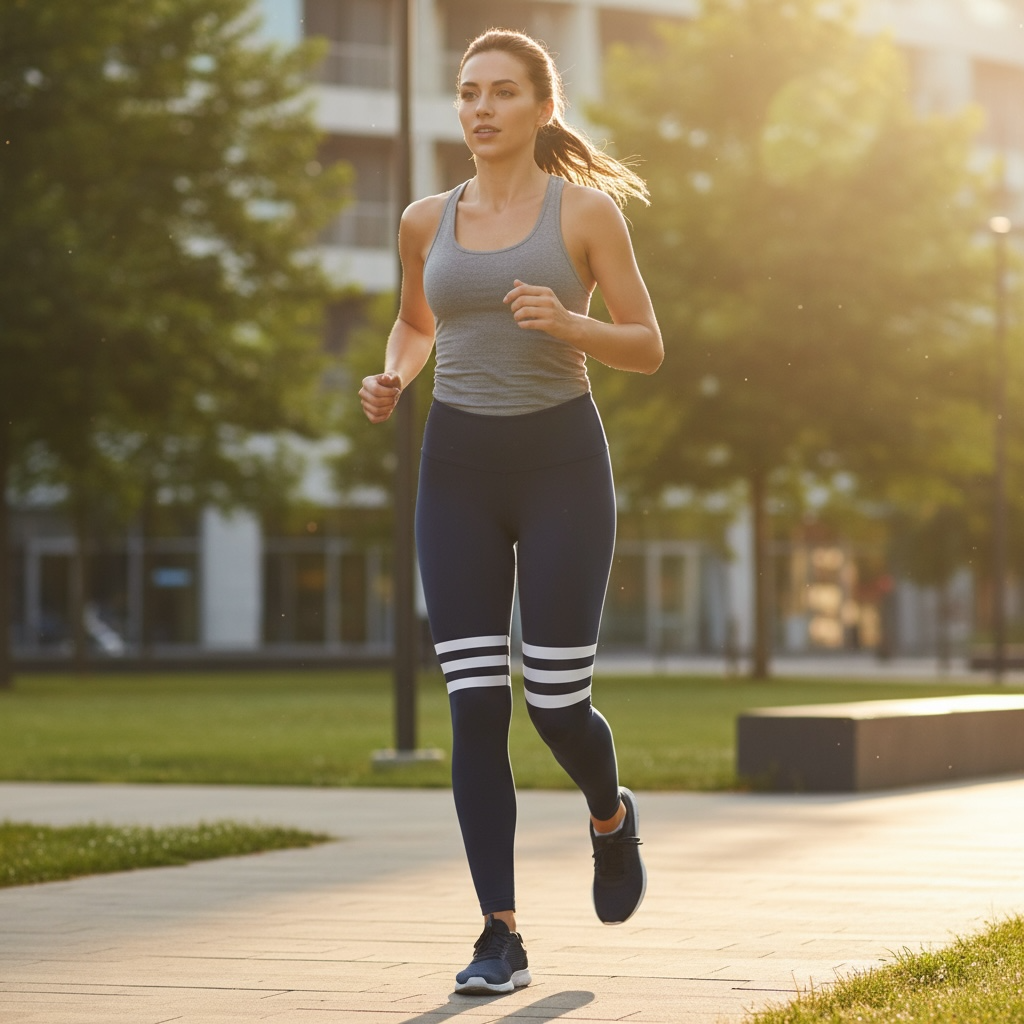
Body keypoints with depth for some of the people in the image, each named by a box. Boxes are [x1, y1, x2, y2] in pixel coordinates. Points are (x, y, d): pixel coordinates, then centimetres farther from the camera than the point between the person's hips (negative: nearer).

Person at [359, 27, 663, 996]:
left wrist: (567, 323, -20)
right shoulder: (427, 221, 7)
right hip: (458, 467, 3)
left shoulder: (587, 210, -2)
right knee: (474, 707, -6)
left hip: (561, 457, -3)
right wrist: (393, 378, 3)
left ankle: (609, 816, 33)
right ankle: (501, 935, 0)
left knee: (556, 703, -4)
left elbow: (648, 347, -1)